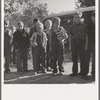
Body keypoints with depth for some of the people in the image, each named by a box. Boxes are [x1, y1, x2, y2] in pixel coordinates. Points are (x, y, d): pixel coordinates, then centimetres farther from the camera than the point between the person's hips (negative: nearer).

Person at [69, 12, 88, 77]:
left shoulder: (84, 26, 6)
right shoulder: (72, 26, 12)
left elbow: (86, 35, 4)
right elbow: (70, 36, 12)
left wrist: (86, 44, -5)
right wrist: (70, 45, 4)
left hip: (82, 43, -2)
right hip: (74, 43, 2)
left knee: (82, 58, -2)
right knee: (74, 59, 4)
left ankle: (83, 72, 8)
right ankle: (75, 72, 13)